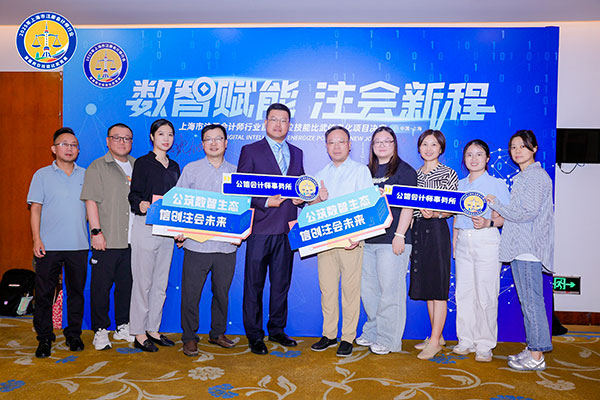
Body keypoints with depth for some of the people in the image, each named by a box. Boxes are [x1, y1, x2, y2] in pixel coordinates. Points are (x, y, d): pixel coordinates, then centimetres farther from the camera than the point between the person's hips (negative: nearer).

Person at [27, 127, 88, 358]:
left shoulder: (85, 175, 9)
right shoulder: (42, 175, 5)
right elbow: (36, 208, 2)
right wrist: (36, 239, -6)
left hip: (78, 245, 2)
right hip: (49, 245, -1)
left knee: (76, 291, 7)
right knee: (44, 293, 3)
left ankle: (73, 334, 20)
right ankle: (44, 338, 16)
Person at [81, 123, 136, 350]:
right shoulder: (97, 167, 1)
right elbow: (91, 201, -6)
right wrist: (96, 231, -13)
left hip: (132, 239, 4)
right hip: (107, 239, -4)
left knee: (127, 284, 11)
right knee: (101, 286, 1)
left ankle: (123, 326, 24)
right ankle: (100, 330, 14)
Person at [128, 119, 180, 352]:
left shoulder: (174, 166, 15)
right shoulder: (143, 163, -2)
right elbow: (134, 194, -7)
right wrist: (141, 204, -29)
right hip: (146, 227, -6)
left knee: (161, 283, 10)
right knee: (143, 282, 0)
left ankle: (153, 329, 21)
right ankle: (139, 334, 10)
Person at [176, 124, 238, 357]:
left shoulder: (236, 172, 10)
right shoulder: (191, 169, 5)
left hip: (227, 244, 2)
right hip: (197, 243, -2)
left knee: (222, 291, 11)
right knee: (191, 292, 2)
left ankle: (217, 333, 28)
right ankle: (189, 337, 18)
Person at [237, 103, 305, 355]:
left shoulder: (296, 153, 15)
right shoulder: (250, 151, 1)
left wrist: (301, 197, -2)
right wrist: (265, 202, -16)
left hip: (287, 229, 4)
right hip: (260, 227, -4)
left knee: (282, 283, 12)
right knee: (254, 284, 3)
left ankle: (277, 330, 27)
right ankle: (254, 335, 16)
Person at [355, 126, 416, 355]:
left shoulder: (405, 170, -1)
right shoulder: (367, 171, 16)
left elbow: (408, 206, -8)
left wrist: (400, 235, -15)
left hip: (392, 240, -6)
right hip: (368, 239, 6)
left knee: (390, 290, -1)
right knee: (367, 288, 12)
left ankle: (388, 339, 10)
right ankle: (371, 332, 27)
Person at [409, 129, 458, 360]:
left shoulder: (448, 174, -2)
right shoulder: (415, 174, 14)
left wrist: (435, 214, -24)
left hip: (437, 230, -6)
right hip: (418, 230, 6)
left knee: (438, 287, -4)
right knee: (426, 285, 11)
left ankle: (434, 341, 3)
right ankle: (437, 336, 22)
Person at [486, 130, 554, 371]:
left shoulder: (536, 176, -10)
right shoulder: (522, 177, 19)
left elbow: (528, 213, -17)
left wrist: (496, 204, -9)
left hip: (528, 248, -10)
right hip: (521, 247, 10)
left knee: (531, 301, -5)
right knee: (529, 301, 13)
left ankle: (536, 357, 3)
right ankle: (533, 349, 21)